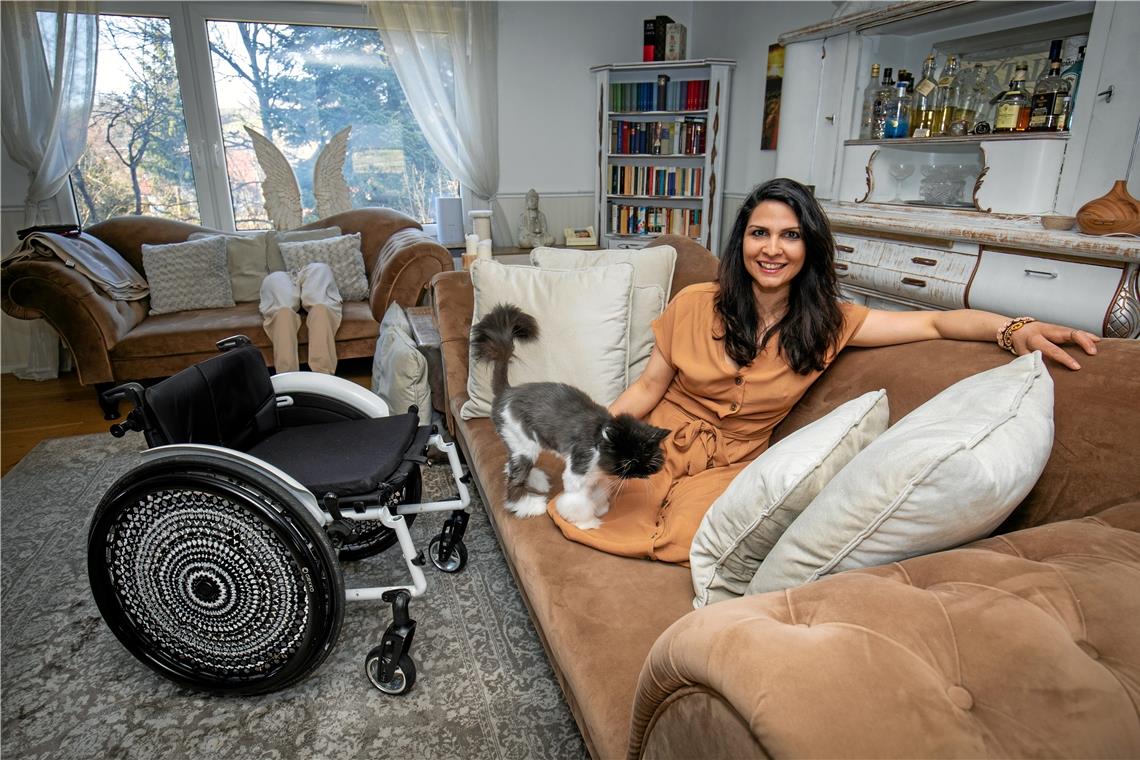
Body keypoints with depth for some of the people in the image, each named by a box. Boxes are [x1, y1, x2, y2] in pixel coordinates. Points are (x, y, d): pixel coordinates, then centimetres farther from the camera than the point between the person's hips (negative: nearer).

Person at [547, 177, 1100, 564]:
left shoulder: (828, 323, -3)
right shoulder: (695, 305, -7)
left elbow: (933, 322, -5)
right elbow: (650, 385, -1)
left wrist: (1014, 329, -24)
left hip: (731, 463, 1)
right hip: (661, 442, 0)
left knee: (690, 540, -28)